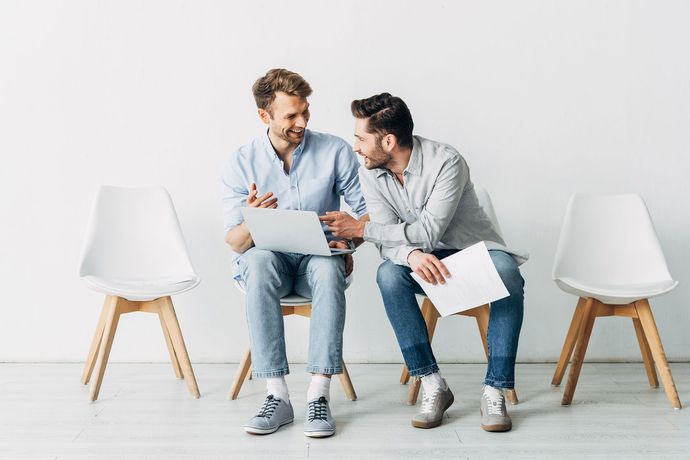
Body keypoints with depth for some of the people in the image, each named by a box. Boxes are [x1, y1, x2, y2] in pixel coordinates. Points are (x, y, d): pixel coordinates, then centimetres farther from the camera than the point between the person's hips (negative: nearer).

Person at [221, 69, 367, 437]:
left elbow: (368, 209, 1)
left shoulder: (335, 151, -2)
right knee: (259, 262, -36)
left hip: (318, 258, 0)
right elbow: (234, 241, -8)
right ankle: (277, 396, -34)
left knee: (329, 268, -36)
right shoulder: (240, 164, -3)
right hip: (268, 259, 0)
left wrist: (349, 240, -20)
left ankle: (318, 395, -35)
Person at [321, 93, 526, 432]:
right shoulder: (370, 174, -7)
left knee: (507, 275, -36)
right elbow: (388, 241, -12)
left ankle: (494, 392, -28)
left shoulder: (446, 162, -23)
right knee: (388, 274, -29)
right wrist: (412, 255, -36)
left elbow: (429, 232, -27)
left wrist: (360, 229, -25)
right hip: (425, 262, 3)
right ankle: (433, 386, -23)